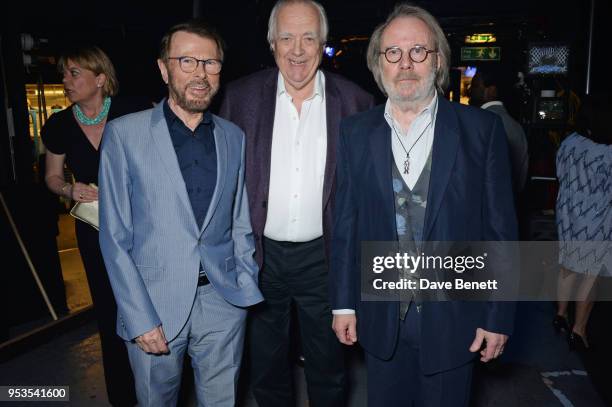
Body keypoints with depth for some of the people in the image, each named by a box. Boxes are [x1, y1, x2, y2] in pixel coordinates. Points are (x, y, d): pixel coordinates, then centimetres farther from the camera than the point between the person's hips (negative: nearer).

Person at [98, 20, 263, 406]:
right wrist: (140, 317, -9)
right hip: (154, 302, -2)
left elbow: (241, 225, 10)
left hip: (223, 301, 3)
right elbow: (115, 237, -5)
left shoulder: (234, 137, 5)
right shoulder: (124, 133, -5)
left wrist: (248, 291, 0)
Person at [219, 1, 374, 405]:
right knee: (266, 367, 21)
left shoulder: (355, 101, -5)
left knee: (328, 368, 19)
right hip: (260, 254, 1)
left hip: (322, 255, 0)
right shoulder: (241, 95, -3)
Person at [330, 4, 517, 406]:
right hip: (381, 317, 2)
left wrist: (499, 316, -5)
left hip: (454, 317, -1)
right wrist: (343, 302, 3)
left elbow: (501, 229, -5)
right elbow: (346, 224, 1)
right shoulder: (355, 132, 0)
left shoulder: (482, 129, -6)